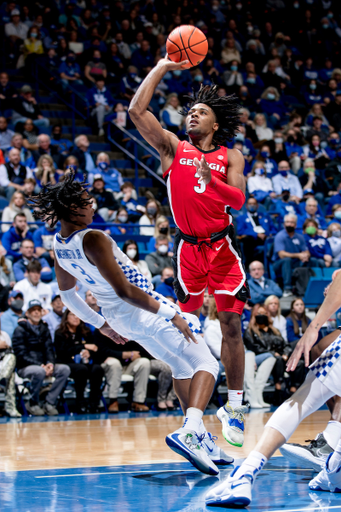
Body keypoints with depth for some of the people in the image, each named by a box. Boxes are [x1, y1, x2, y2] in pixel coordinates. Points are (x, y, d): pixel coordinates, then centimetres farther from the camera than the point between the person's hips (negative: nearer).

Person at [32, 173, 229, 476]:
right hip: (146, 310, -9)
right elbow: (124, 290, -29)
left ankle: (202, 441, 25)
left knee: (180, 366, 25)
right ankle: (190, 432, -29)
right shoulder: (92, 240, -26)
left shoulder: (60, 244, 1)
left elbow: (67, 294, 14)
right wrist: (171, 314, -22)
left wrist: (101, 323, 26)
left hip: (118, 315, 9)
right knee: (206, 364, -6)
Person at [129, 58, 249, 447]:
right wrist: (162, 68, -3)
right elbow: (137, 111, -6)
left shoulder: (230, 156, 5)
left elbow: (238, 200, -8)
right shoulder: (173, 148, 4)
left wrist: (211, 181, -27)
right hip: (188, 247, 0)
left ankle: (233, 407, 6)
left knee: (231, 324, -3)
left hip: (222, 245, 0)